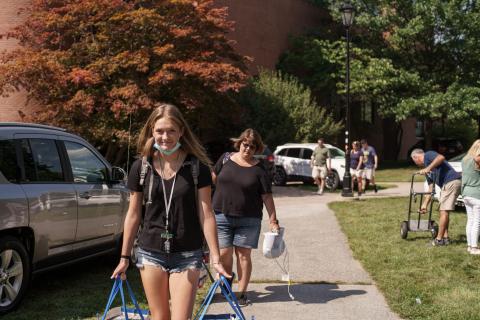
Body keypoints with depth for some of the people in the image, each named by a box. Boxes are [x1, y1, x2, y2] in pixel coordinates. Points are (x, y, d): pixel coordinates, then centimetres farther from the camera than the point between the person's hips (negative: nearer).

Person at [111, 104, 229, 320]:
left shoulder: (197, 167, -6)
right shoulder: (141, 168, 0)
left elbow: (206, 214, -5)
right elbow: (133, 214, 7)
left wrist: (215, 258, -7)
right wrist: (124, 257, 9)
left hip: (187, 255, -2)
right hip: (151, 252, 2)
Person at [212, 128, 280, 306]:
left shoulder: (258, 169, -4)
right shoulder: (226, 159, 1)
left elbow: (267, 196, -5)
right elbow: (214, 177, 18)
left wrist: (273, 221, -8)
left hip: (248, 219, -1)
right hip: (222, 215, 1)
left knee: (243, 254, 2)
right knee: (224, 253, 1)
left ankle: (242, 293, 11)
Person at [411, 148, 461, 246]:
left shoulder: (428, 155, 2)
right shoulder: (427, 170, 26)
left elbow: (441, 157, -21)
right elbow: (431, 189, 24)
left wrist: (428, 168, -20)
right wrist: (425, 204, 22)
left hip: (451, 182, -10)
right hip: (447, 184, 10)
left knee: (444, 211, -6)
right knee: (444, 211, 16)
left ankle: (439, 239, -2)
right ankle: (445, 237, 20)